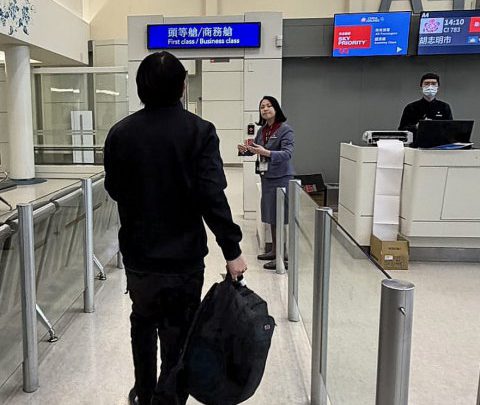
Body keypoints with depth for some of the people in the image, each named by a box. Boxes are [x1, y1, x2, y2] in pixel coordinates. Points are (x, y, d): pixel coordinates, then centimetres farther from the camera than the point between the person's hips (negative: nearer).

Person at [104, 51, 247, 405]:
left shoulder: (120, 133, -4)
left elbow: (114, 190, 6)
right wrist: (232, 249, -16)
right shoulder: (199, 131, -12)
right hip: (184, 256, -3)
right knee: (177, 336, 8)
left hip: (138, 253, 4)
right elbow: (212, 195, -20)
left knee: (143, 323, 25)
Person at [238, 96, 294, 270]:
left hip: (280, 177, -7)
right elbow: (255, 148, 18)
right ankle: (274, 250, 27)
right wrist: (245, 149, -5)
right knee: (271, 215, 14)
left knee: (279, 216, -5)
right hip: (266, 176, 7)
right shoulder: (262, 130, 9)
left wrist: (266, 152, -36)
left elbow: (287, 153, -23)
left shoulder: (285, 129, -12)